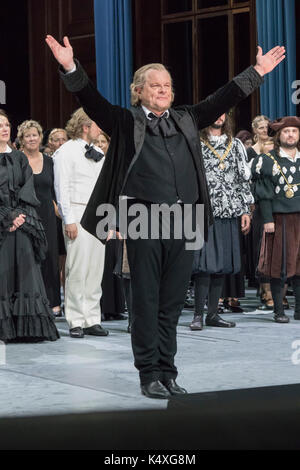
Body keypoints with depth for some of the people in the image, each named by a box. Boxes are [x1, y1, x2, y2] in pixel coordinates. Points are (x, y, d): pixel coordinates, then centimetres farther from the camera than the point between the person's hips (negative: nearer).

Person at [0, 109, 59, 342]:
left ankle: (26, 327, -1)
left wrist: (21, 215, -7)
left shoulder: (19, 158, 15)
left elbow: (28, 190, 8)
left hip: (21, 222, 4)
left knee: (24, 272, -1)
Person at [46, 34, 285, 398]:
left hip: (184, 221, 4)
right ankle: (149, 375, 7)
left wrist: (257, 72, 20)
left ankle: (167, 372, 16)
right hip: (143, 220, -4)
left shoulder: (186, 120, 17)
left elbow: (222, 99, 20)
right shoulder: (126, 122, 4)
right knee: (146, 301, 1)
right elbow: (91, 100, -8)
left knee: (172, 303, 9)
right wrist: (71, 68, -22)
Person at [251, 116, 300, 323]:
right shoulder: (267, 160, 2)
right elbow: (264, 193, -2)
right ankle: (279, 310, 4)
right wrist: (268, 219, -10)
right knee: (280, 264, -2)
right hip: (279, 219, -3)